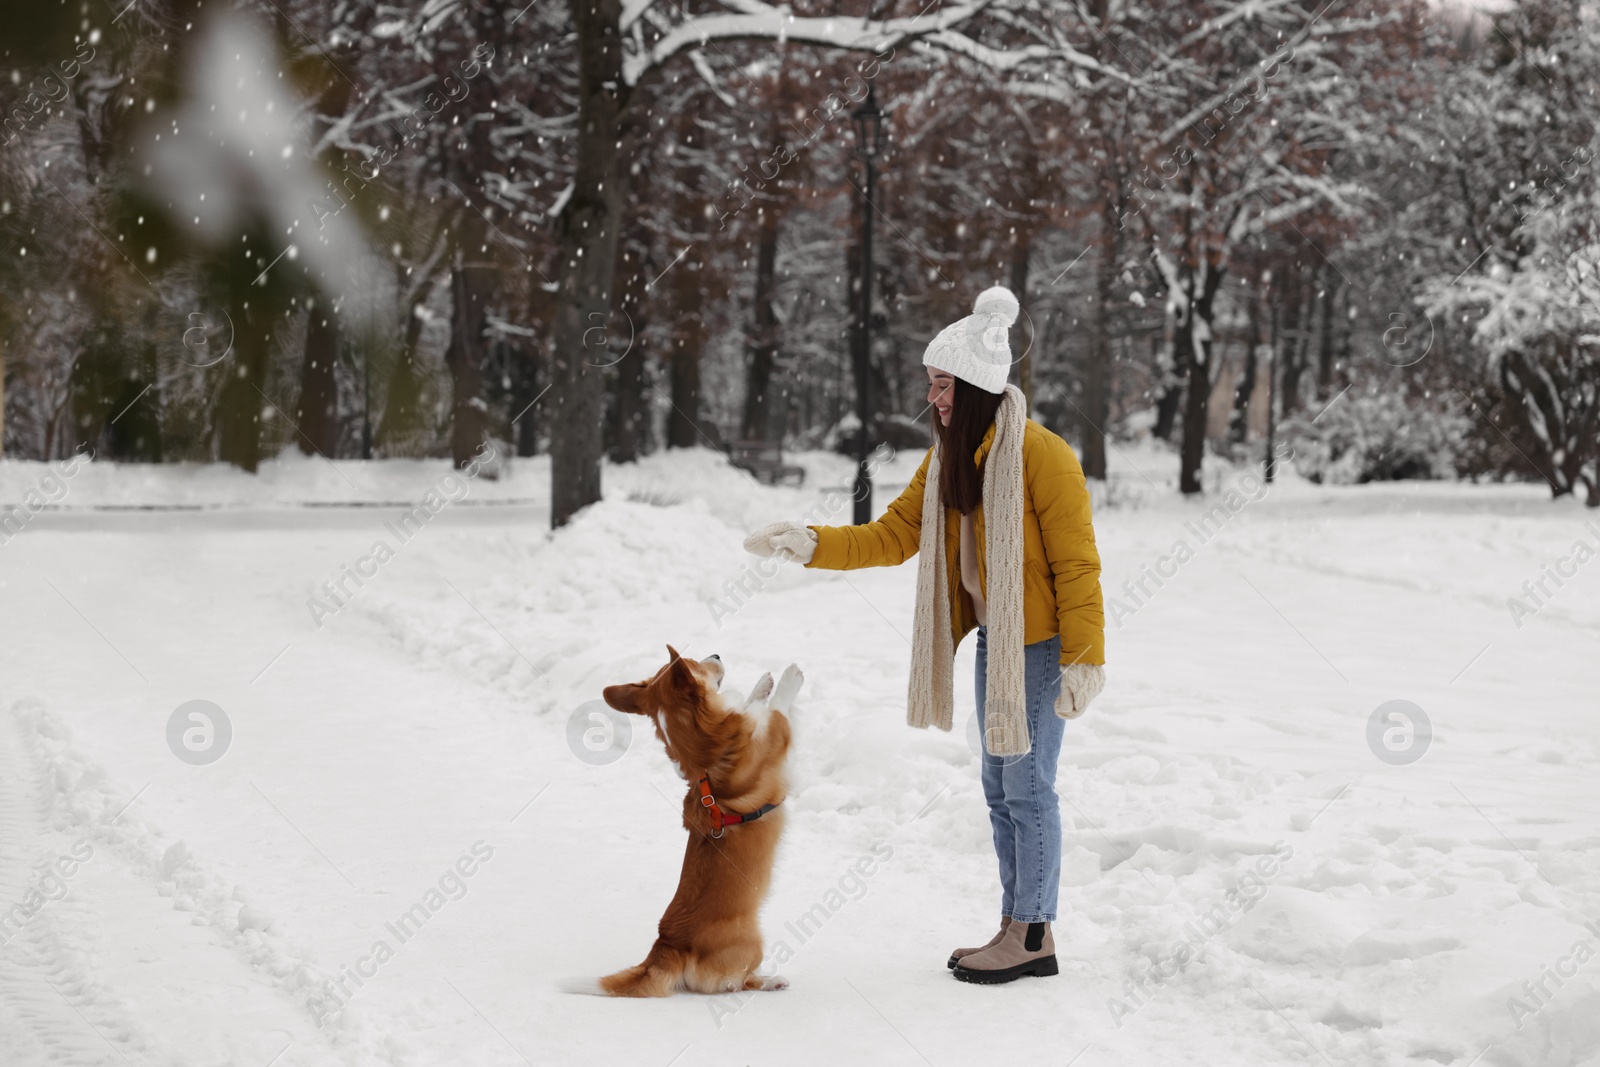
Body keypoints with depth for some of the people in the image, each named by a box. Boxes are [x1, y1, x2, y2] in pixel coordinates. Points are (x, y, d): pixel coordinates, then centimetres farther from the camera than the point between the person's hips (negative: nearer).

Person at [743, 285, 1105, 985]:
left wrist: (1082, 659, -19)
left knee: (1027, 785, -3)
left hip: (1040, 644, -9)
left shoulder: (1040, 455, -19)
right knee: (1000, 786, 13)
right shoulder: (947, 459, 7)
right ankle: (1016, 929, 22)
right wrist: (812, 545, -4)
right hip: (992, 639, 9)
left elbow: (1077, 563, -18)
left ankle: (1033, 937, 6)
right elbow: (893, 537, 8)